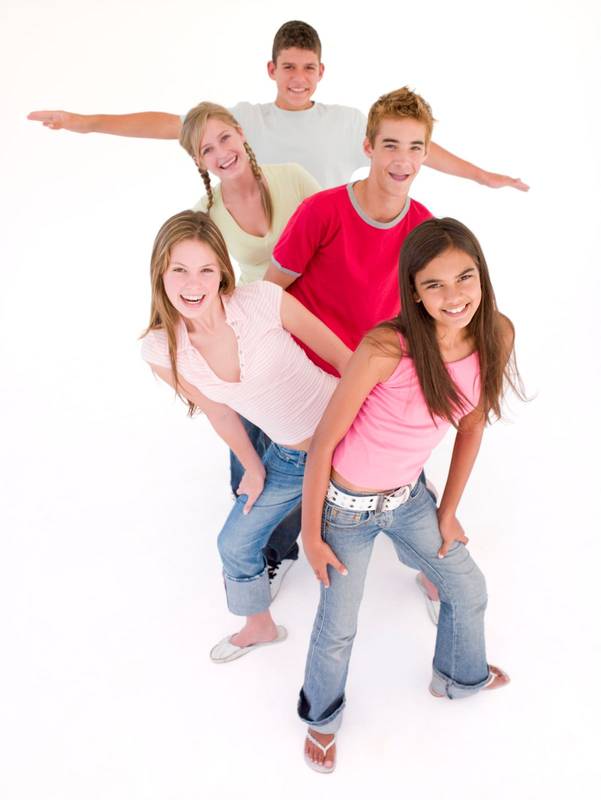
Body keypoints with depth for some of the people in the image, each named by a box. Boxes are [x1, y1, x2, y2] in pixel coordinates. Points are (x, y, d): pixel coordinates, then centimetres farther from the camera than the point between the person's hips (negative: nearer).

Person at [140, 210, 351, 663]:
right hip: (288, 458, 4)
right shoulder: (162, 351, -15)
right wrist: (254, 470, 11)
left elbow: (344, 359, -14)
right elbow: (219, 412, 2)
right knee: (236, 545, 15)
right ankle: (261, 628, 47)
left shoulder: (264, 301, -27)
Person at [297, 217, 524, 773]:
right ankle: (322, 716, 48)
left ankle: (460, 676, 57)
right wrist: (311, 534, -11)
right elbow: (324, 442, -21)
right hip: (346, 506, -5)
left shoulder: (497, 336, -15)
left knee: (468, 589, 23)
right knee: (338, 628, 13)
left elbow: (471, 426, 1)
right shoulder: (386, 349, -33)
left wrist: (448, 512, 9)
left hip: (409, 497, 5)